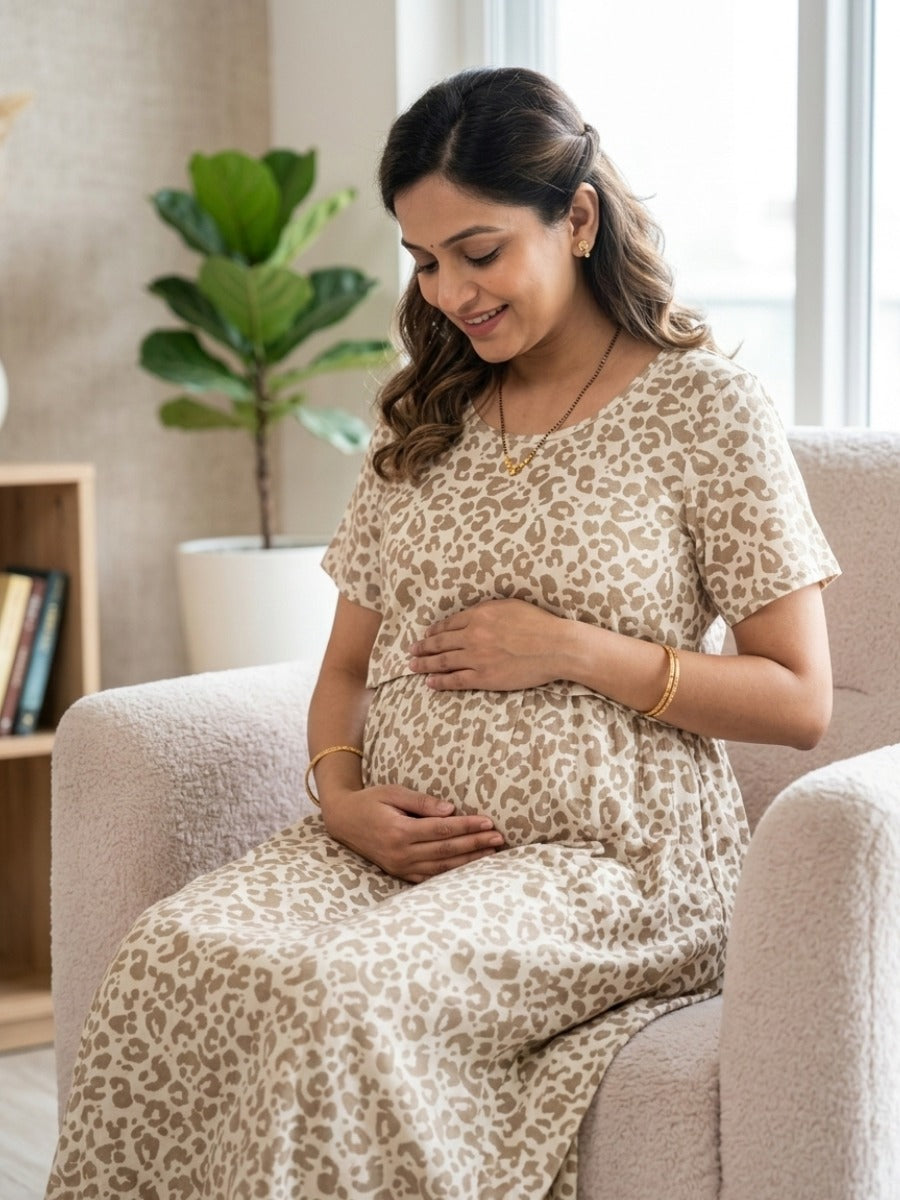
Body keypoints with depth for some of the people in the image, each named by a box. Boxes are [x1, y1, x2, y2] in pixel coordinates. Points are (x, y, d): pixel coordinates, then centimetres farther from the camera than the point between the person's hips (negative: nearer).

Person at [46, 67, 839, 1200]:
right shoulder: (426, 414, 16)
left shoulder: (703, 406, -1)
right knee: (171, 954, -25)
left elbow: (798, 700, -2)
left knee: (341, 996, -33)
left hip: (608, 856, -5)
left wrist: (574, 652, -11)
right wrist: (341, 797, -3)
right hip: (396, 839, 5)